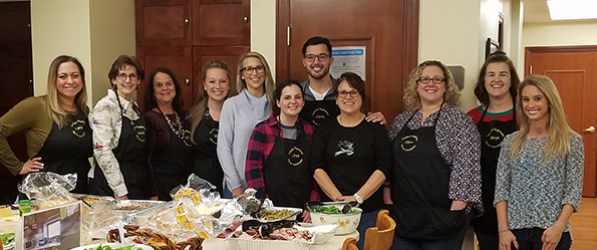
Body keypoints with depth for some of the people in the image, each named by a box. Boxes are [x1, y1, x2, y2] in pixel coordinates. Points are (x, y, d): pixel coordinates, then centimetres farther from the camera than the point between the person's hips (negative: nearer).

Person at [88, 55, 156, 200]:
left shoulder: (135, 107, 10)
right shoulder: (105, 107, -13)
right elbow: (102, 151, -19)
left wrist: (151, 191, 11)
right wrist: (120, 192, -20)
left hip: (137, 185, 7)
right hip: (110, 188, -7)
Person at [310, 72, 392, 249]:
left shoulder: (375, 127, 2)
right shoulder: (325, 128, 6)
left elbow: (383, 168, -6)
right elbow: (317, 168, -1)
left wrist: (357, 198, -14)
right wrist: (338, 198, -12)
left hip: (369, 211, -1)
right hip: (331, 209, 1)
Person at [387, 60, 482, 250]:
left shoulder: (458, 120, -6)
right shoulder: (402, 121, 10)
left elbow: (466, 168, -13)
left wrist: (455, 213, -17)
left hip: (440, 218, -5)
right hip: (402, 216, 5)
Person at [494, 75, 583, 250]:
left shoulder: (571, 141, -1)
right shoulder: (511, 141, 4)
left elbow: (574, 190, -4)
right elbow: (501, 188, 1)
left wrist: (559, 227, -14)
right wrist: (503, 229, -7)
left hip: (551, 230, -2)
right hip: (515, 229, 2)